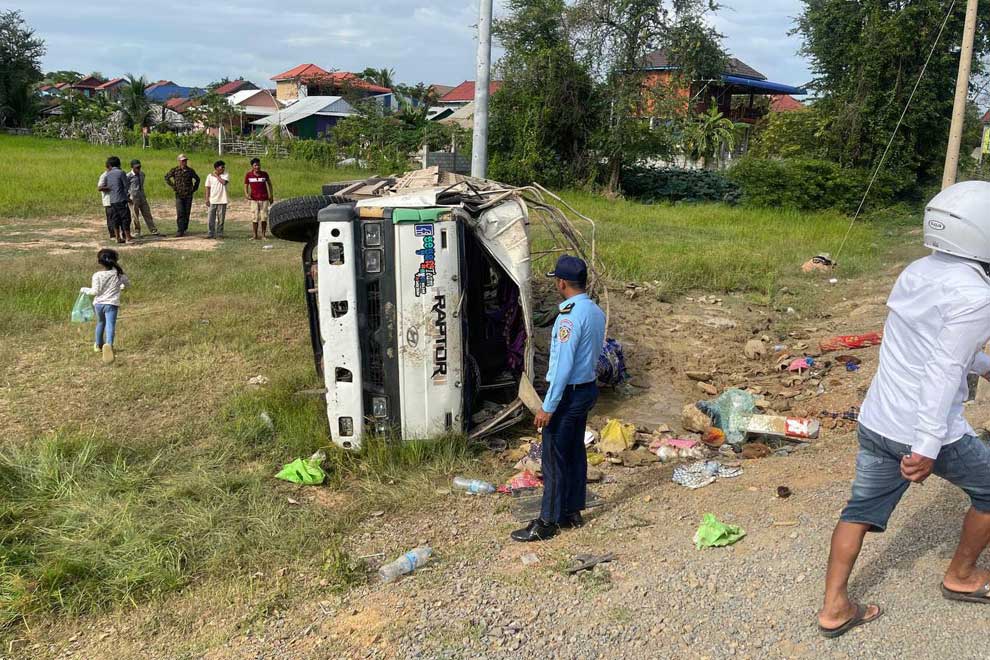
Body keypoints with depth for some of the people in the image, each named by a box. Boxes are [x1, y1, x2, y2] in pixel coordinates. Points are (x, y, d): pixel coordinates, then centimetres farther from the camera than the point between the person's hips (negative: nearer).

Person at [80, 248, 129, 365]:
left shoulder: (97, 275, -7)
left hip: (98, 304, 2)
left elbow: (95, 291, -10)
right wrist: (121, 285, 38)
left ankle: (99, 345, 44)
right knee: (110, 325, -13)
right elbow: (127, 282, 16)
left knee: (100, 323, 25)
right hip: (111, 304, -1)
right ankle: (108, 344, -42)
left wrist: (85, 290, 7)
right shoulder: (118, 273, -1)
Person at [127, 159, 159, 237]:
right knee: (135, 216, 4)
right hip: (133, 199, -5)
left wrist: (143, 194, 14)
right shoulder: (129, 176, -11)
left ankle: (154, 231, 6)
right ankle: (137, 232, 15)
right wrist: (128, 197, -7)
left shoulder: (142, 174, 7)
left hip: (142, 197, 5)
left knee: (147, 214, 5)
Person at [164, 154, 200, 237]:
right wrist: (173, 186, 3)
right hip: (179, 195, -2)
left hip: (188, 195, 2)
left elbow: (197, 179, 20)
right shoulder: (175, 170, 0)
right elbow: (166, 177, 11)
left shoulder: (190, 170, 5)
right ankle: (180, 231, -11)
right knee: (180, 214, -10)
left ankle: (185, 229, 16)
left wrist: (194, 188, 10)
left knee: (187, 213, 4)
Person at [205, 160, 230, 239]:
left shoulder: (226, 175, 1)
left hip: (222, 200, -1)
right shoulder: (210, 176, 5)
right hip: (212, 200, 1)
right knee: (211, 218, 3)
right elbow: (208, 188, 7)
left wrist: (216, 176, -7)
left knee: (220, 219, 2)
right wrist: (207, 199, 2)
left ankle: (219, 234, 10)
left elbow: (224, 182, -19)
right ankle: (211, 233, 12)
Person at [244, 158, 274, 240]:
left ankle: (263, 235, 10)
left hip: (264, 199, 1)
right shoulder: (248, 175, 0)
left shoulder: (264, 174, 1)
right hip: (254, 199, -1)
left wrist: (271, 196, 11)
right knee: (255, 218, -3)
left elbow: (269, 184, 12)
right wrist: (246, 194, -13)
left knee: (264, 217, 1)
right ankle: (254, 235, 4)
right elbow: (246, 186, 6)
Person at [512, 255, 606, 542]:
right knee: (576, 452, 17)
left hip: (568, 393, -9)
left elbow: (563, 365, -25)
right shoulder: (596, 311, 6)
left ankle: (548, 522, 7)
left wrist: (548, 407, -20)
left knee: (555, 459, -1)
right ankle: (572, 512, 28)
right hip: (588, 389, 9)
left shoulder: (570, 316, -23)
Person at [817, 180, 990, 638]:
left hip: (876, 422, 7)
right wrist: (928, 447, -24)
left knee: (862, 510, 13)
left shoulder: (916, 273, 6)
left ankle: (834, 608, 17)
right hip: (930, 431, -7)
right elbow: (943, 371, -24)